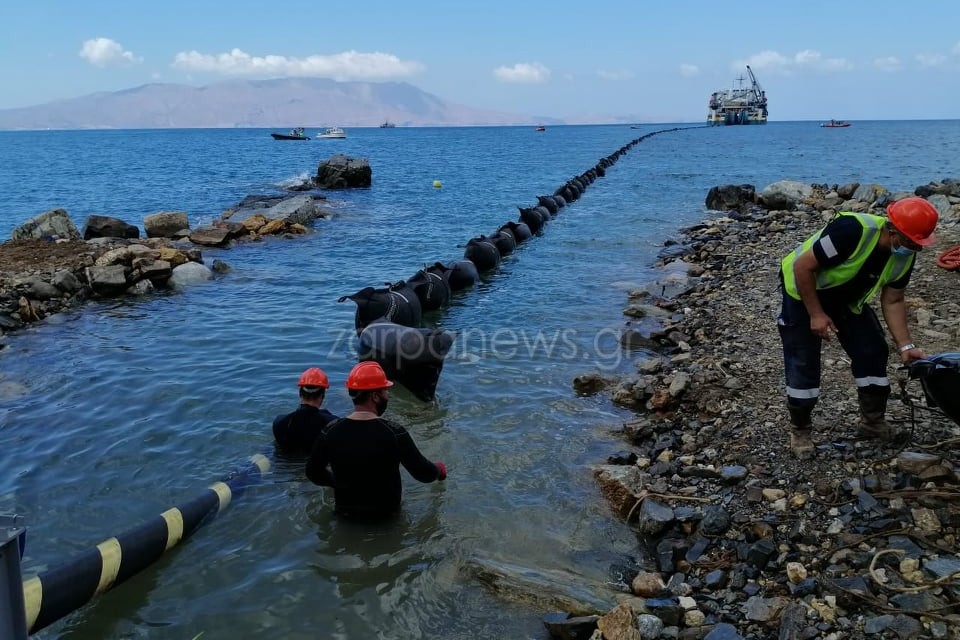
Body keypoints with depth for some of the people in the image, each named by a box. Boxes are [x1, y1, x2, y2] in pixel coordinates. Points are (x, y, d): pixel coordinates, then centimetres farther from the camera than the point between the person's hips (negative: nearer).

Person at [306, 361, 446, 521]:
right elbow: (424, 474, -14)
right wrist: (440, 469, 8)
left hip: (344, 511, 2)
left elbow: (313, 473, -1)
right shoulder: (393, 433, -22)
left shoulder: (330, 432, -14)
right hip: (385, 513, -2)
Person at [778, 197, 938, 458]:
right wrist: (816, 314, -27)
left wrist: (905, 345, -9)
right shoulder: (852, 230, -37)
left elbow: (893, 301, -1)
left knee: (873, 351, 1)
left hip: (846, 298, 7)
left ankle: (873, 422, 17)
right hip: (803, 291, -7)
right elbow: (802, 267, -31)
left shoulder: (905, 256, -13)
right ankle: (800, 430, 9)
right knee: (803, 363, -8)